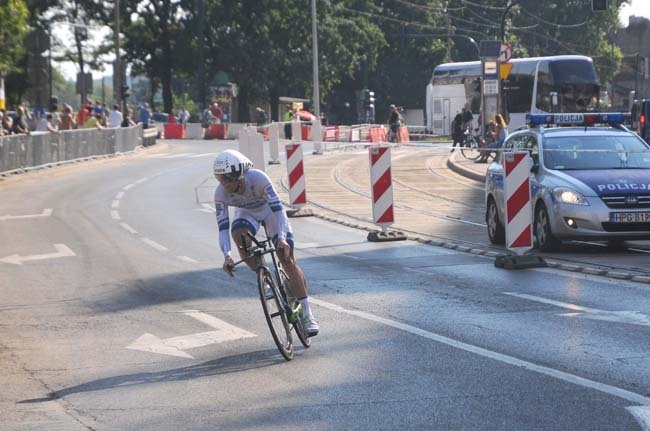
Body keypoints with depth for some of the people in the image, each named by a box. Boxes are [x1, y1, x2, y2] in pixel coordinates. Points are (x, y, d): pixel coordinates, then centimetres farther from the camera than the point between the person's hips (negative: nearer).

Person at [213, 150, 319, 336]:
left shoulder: (258, 178, -38)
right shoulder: (221, 193, -29)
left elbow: (277, 208, -38)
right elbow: (222, 226, -30)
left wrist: (282, 238, -51)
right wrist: (227, 256, -44)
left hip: (269, 209, -2)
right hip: (246, 213, 2)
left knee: (287, 258, -13)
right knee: (239, 235, -33)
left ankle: (307, 315, -9)